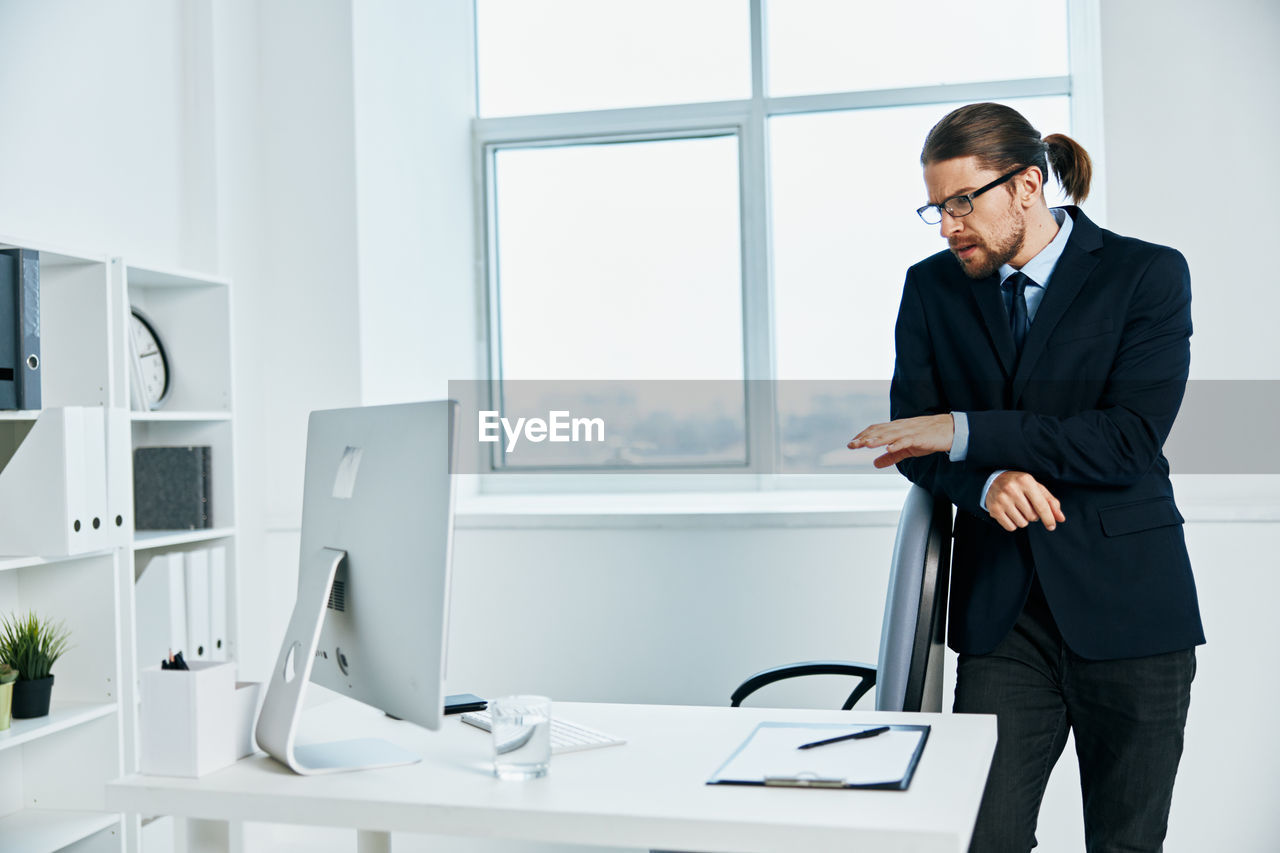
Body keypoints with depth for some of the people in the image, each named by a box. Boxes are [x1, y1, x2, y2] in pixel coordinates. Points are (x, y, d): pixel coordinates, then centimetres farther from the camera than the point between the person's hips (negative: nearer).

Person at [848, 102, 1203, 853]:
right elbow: (912, 438, 3)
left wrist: (966, 432, -19)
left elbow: (1131, 438, -15)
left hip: (1127, 601, -2)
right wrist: (988, 481, -18)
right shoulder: (932, 287, 7)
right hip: (1003, 610, 2)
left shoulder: (1149, 274, -4)